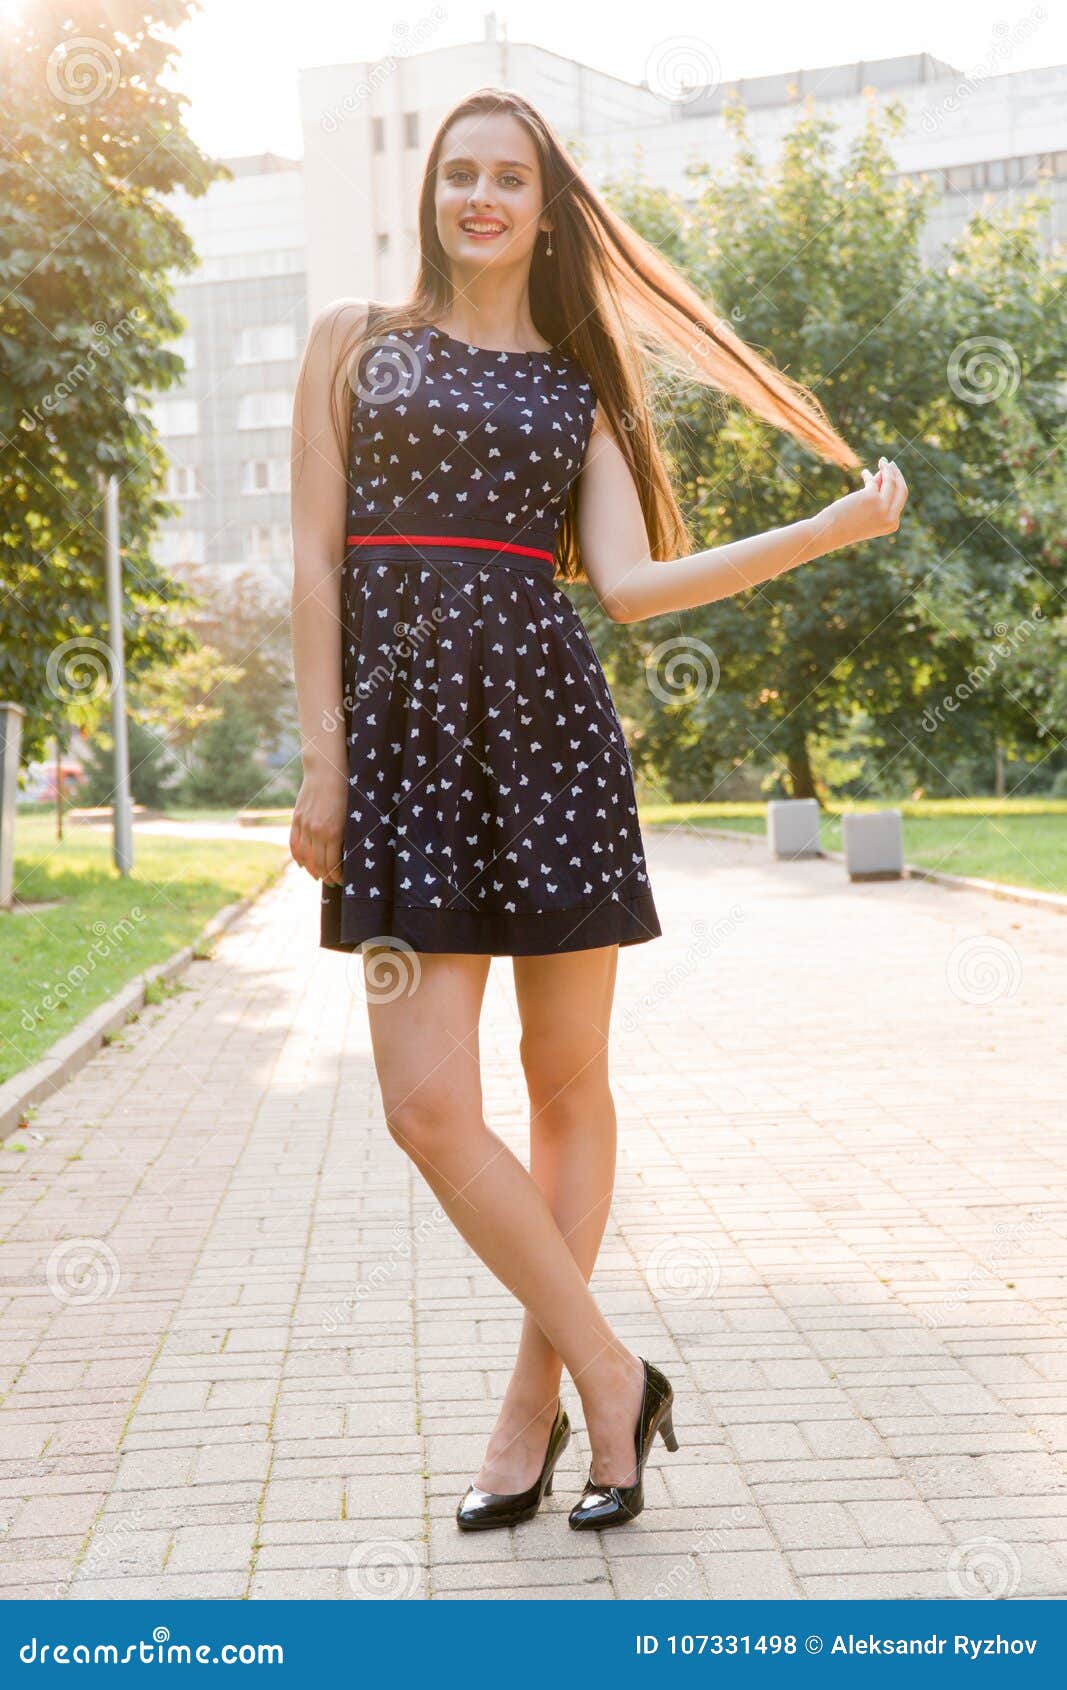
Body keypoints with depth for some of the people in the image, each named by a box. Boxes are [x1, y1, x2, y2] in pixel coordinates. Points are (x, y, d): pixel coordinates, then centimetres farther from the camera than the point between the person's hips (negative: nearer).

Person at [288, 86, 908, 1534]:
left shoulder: (581, 381, 13)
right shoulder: (357, 339, 11)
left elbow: (628, 582, 1)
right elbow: (316, 554, 5)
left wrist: (828, 531, -4)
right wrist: (324, 754, -3)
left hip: (546, 720, 1)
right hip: (403, 726, -1)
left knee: (567, 1081, 3)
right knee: (427, 1104, -9)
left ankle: (537, 1402, 17)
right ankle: (612, 1378, 6)